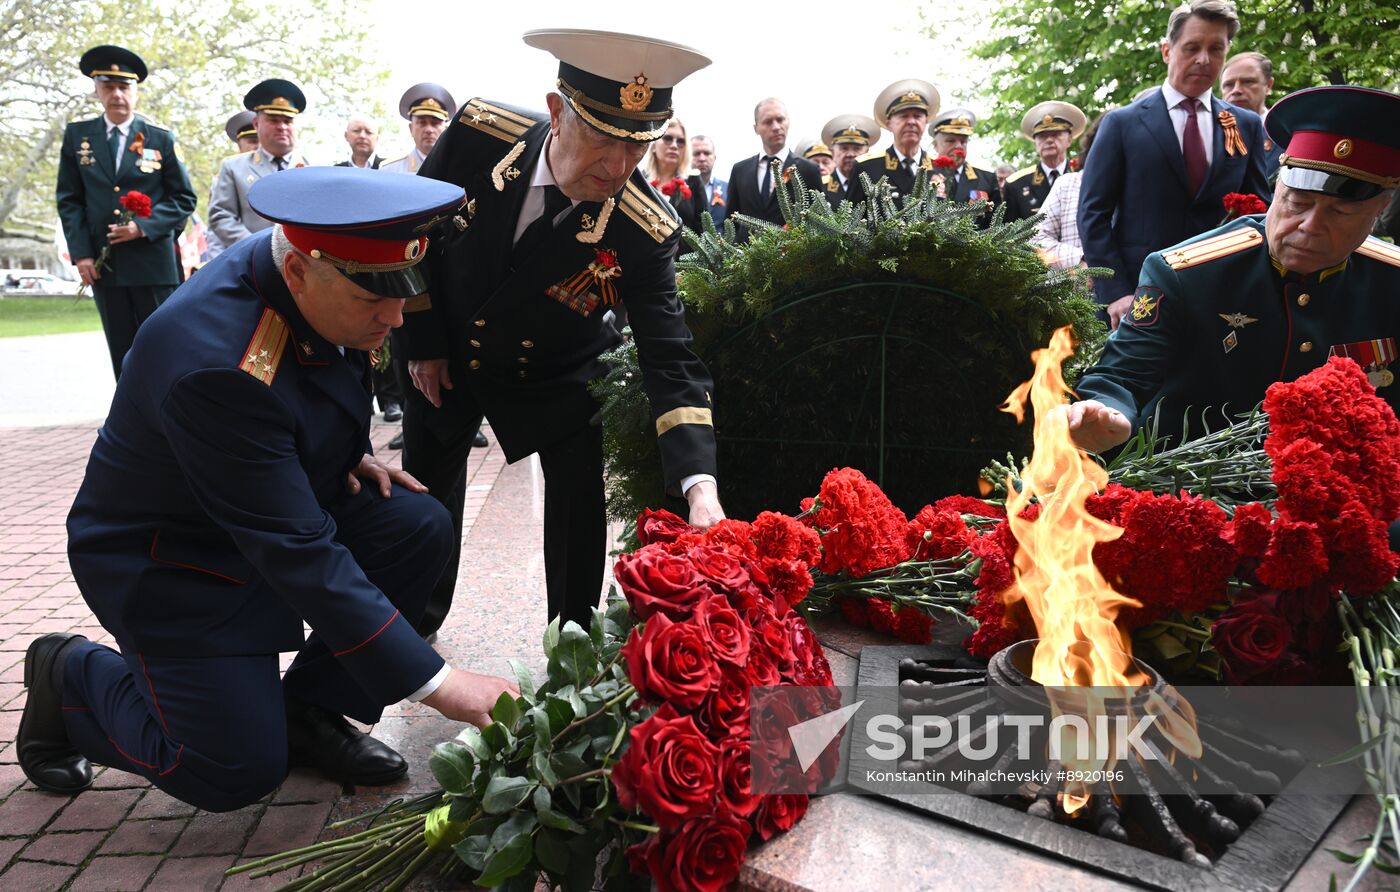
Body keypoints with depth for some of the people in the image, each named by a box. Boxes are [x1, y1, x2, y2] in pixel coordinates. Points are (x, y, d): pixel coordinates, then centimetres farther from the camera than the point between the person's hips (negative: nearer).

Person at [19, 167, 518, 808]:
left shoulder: (310, 282, -13)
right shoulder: (216, 363, -37)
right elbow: (298, 553, -37)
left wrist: (345, 453, -5)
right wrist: (435, 684, -37)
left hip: (276, 499, 7)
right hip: (167, 559, -7)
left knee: (420, 529, -15)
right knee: (239, 770, -8)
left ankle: (307, 710, 4)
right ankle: (70, 677, 17)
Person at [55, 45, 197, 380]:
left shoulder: (161, 140, 3)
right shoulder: (77, 136, 8)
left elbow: (184, 199, 3)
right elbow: (68, 199, 8)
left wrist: (144, 226, -13)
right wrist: (81, 252, -3)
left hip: (153, 262, -2)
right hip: (103, 264, 2)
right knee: (123, 355, 7)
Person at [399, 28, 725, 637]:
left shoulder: (645, 232, -32)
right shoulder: (480, 132, -28)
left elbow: (671, 362, -32)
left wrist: (700, 488, -46)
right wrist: (423, 341, -6)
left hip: (555, 379, -1)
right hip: (444, 352, 2)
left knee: (580, 507, -9)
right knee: (423, 496, 14)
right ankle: (415, 622, 40)